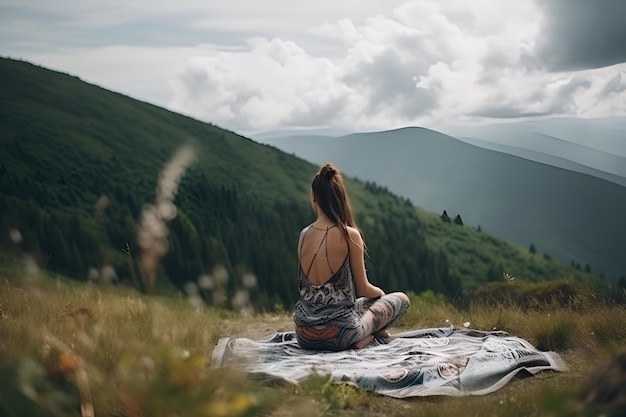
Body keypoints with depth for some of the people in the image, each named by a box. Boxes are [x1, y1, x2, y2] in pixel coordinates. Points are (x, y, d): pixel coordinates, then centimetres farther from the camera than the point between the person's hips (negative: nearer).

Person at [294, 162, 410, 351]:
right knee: (401, 299, 17)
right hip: (337, 337, -5)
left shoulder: (304, 235, -1)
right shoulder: (349, 235, -15)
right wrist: (380, 292, 18)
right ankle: (367, 336, 8)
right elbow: (363, 289, -4)